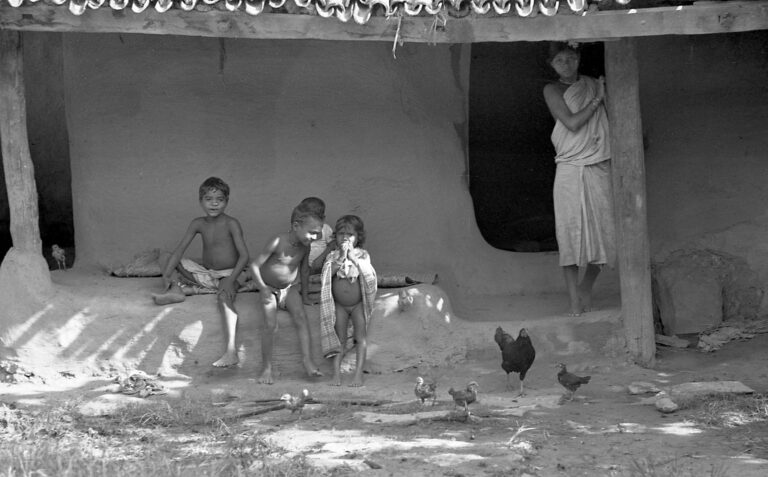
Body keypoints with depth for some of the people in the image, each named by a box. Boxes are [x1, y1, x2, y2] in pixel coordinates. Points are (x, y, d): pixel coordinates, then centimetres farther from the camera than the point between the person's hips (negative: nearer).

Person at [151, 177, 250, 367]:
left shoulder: (231, 224, -10)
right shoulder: (198, 224, 3)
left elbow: (244, 256, -16)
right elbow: (179, 250, 1)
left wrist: (230, 279, -29)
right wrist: (167, 274, -13)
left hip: (227, 274, -6)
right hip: (205, 273, 6)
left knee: (224, 298, -40)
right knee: (169, 262, 3)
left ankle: (230, 350, -57)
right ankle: (176, 290, -26)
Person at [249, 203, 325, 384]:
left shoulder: (305, 246, -9)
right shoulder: (278, 242, -27)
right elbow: (255, 265, -23)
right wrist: (262, 288, -24)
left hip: (289, 288, 5)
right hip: (269, 288, -5)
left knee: (301, 318, -16)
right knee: (271, 326, -14)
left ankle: (307, 359, -17)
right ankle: (266, 367, -2)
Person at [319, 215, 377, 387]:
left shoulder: (362, 255, -5)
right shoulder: (333, 256, -2)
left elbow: (368, 273, -21)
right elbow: (327, 274, -17)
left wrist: (353, 257, -25)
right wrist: (341, 258, -24)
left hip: (358, 304, -1)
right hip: (339, 306, 1)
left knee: (361, 338, -4)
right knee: (340, 339, 5)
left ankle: (358, 373, -3)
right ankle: (336, 373, 5)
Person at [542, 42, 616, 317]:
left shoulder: (594, 85, 13)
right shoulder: (552, 90, 3)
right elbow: (572, 123, -9)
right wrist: (597, 99, -4)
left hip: (600, 168, 3)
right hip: (570, 170, -3)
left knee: (604, 232, 0)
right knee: (570, 232, -8)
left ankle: (586, 288, 23)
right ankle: (575, 302, -4)